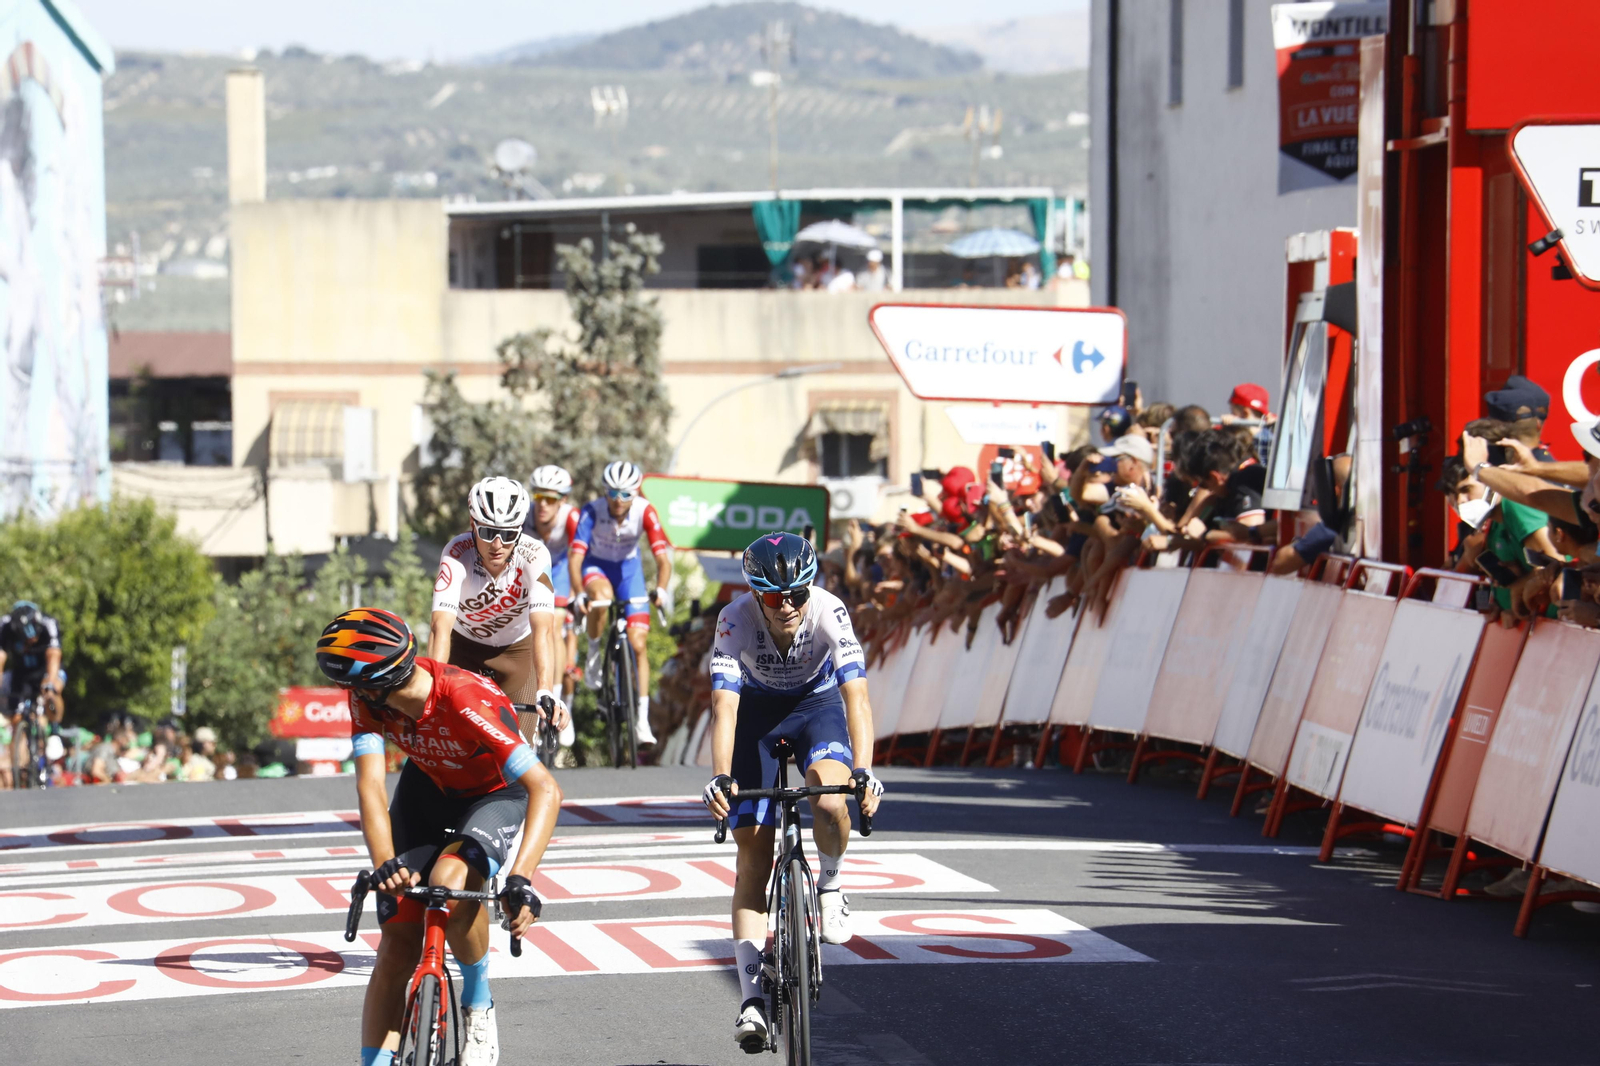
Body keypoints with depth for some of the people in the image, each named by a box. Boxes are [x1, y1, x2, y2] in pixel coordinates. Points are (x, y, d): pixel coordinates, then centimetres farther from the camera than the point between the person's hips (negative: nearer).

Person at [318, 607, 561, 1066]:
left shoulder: (468, 701, -40)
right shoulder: (368, 699, -26)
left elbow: (546, 790, -43)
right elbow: (370, 784, -32)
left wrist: (519, 878, -53)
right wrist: (385, 863, -49)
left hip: (494, 794, -5)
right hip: (427, 787, 5)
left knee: (450, 884, -33)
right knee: (397, 947, -2)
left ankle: (478, 1004, -7)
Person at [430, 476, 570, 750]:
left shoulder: (534, 556, -31)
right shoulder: (457, 554, -31)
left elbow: (543, 629, -41)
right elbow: (441, 626, -41)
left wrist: (545, 693, -55)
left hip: (517, 650, 0)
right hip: (464, 647, 0)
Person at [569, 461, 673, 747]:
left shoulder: (645, 512, -25)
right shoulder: (592, 511, -28)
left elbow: (663, 557, -28)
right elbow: (575, 556, -34)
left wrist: (661, 589, -47)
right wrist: (579, 593, -49)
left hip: (628, 568, 1)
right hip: (596, 566, -1)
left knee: (637, 644, -6)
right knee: (602, 595, -39)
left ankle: (643, 721, -2)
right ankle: (594, 651, -10)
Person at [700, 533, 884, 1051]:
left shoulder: (830, 613, -29)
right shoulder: (736, 619, -29)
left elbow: (856, 697, -35)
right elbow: (724, 705, -36)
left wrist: (863, 770, -49)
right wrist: (721, 777, -50)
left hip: (816, 703, 0)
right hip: (756, 710, 1)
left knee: (830, 800, -33)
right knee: (753, 853, -7)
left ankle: (829, 886, -1)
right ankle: (752, 997, -7)